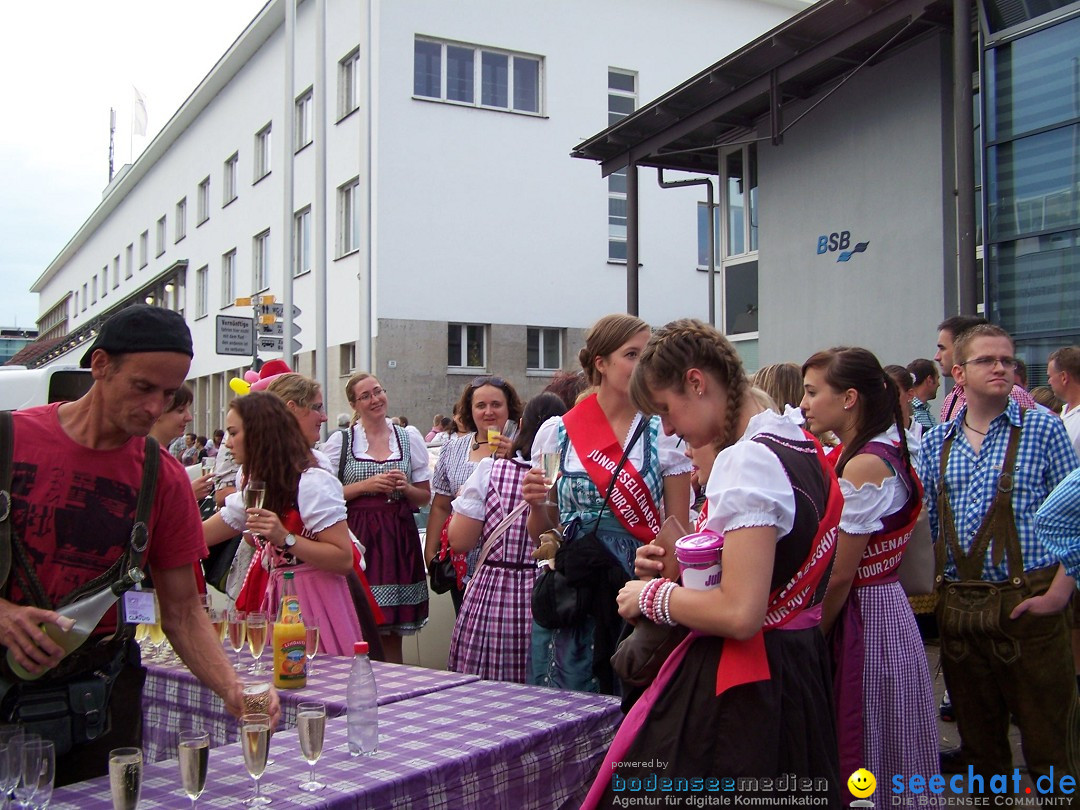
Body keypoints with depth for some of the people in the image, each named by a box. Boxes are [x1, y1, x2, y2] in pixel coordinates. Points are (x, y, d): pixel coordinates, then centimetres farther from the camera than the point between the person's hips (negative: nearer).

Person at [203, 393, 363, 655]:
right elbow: (203, 534, 22)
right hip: (273, 599, 7)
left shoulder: (312, 482, -14)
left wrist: (285, 538, -26)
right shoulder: (253, 483, 13)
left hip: (312, 604, -7)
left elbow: (344, 559, -19)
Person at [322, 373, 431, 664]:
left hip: (399, 539, 2)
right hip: (356, 539, -2)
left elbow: (424, 496, 15)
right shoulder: (340, 441, 5)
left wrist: (405, 487, -5)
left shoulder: (410, 438, 12)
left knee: (393, 634, 4)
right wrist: (366, 485, -10)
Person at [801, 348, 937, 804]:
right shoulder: (850, 454, 9)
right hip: (877, 607, 9)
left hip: (866, 617, -9)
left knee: (865, 764, 3)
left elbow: (840, 575, -19)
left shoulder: (865, 465, -20)